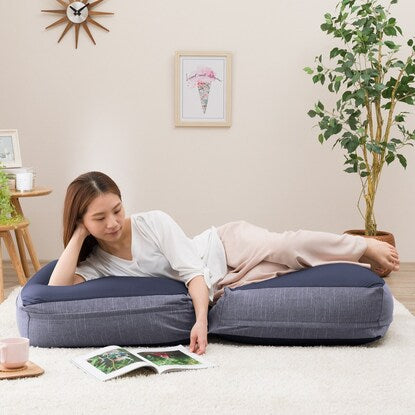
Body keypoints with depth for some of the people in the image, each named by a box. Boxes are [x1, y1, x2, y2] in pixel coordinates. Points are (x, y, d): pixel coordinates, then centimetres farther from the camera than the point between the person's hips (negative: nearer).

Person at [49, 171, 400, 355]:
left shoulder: (154, 222, -17)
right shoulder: (96, 264, -4)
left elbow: (192, 270, -21)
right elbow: (57, 289, -21)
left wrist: (201, 320, -34)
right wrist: (79, 234, -19)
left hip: (228, 247, -3)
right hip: (217, 289, 3)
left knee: (288, 247, -28)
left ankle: (366, 248, -4)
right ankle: (366, 267, 2)